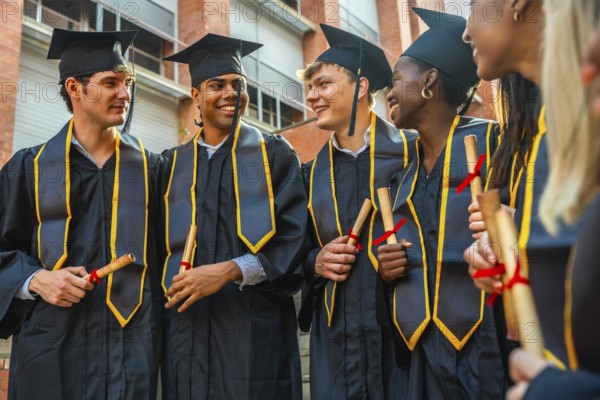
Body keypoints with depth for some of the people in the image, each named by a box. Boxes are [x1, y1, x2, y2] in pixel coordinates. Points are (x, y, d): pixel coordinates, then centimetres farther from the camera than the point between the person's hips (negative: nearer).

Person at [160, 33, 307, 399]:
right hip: (186, 327, 3)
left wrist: (231, 270, -16)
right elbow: (163, 243, 15)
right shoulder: (174, 164, 12)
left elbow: (295, 237, -5)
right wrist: (169, 286, -3)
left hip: (254, 327, -2)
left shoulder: (274, 154, 4)